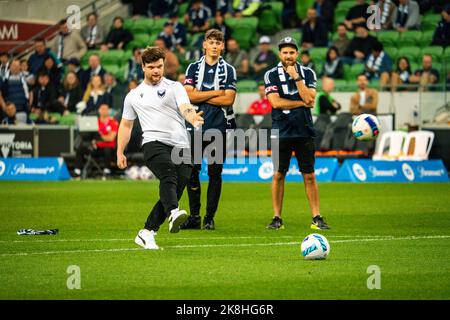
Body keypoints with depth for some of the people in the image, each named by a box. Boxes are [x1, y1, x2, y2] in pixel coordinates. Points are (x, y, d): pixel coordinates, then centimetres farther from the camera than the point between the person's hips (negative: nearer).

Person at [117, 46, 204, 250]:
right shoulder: (133, 96, 18)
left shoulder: (174, 87, 11)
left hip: (180, 147, 1)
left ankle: (147, 233, 7)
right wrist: (120, 153, 20)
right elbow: (126, 125, 27)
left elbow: (185, 108, -7)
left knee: (174, 193, -5)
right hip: (154, 143, -1)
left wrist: (193, 118, -31)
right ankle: (173, 214, -55)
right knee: (168, 174, -31)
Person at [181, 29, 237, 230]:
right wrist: (215, 93, -9)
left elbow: (229, 99, -8)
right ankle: (194, 216, 8)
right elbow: (189, 95, -5)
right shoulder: (194, 68, 8)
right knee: (192, 172, 0)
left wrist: (201, 97, -7)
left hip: (219, 128, -1)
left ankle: (210, 218, 7)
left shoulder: (228, 70, 4)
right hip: (196, 126, 1)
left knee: (215, 173, 1)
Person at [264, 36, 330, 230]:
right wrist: (302, 103, -6)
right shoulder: (271, 75, 1)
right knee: (278, 175, 1)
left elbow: (309, 98, -8)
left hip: (304, 131, 1)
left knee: (309, 176, 2)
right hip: (281, 132, -1)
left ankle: (316, 217, 4)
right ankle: (277, 218, 8)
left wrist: (296, 77, -12)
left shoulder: (307, 73, 6)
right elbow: (276, 102, -11)